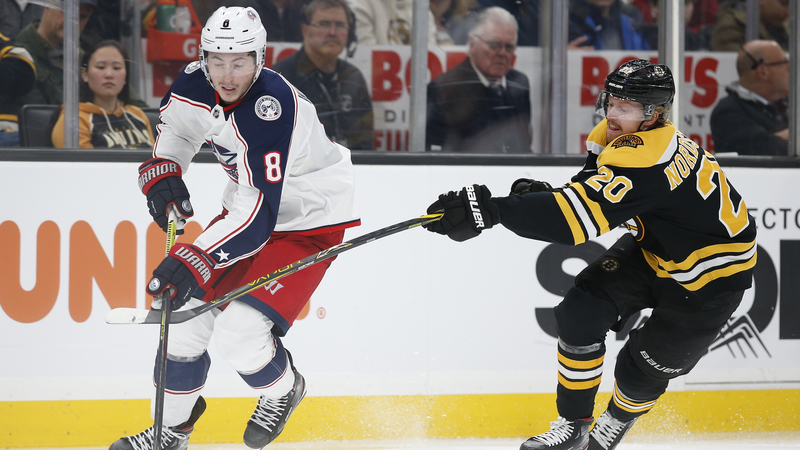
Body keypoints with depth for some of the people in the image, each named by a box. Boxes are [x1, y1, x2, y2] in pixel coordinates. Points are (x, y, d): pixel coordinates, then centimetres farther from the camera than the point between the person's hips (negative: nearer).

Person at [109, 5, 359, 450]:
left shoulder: (270, 109, -36)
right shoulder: (198, 83, -12)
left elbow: (258, 214, -40)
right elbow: (175, 125, 13)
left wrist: (197, 260, -48)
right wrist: (161, 170, -6)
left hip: (310, 221, -8)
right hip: (247, 204, 8)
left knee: (239, 332, -19)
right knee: (185, 312, 2)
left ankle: (284, 389, 15)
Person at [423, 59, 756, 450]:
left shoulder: (645, 159, -37)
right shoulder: (614, 136, -7)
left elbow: (582, 215, -47)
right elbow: (588, 195, 4)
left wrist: (490, 210, -52)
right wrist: (539, 195, -20)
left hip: (712, 276, -8)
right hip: (654, 248, 8)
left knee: (643, 369, -3)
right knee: (580, 313, -9)